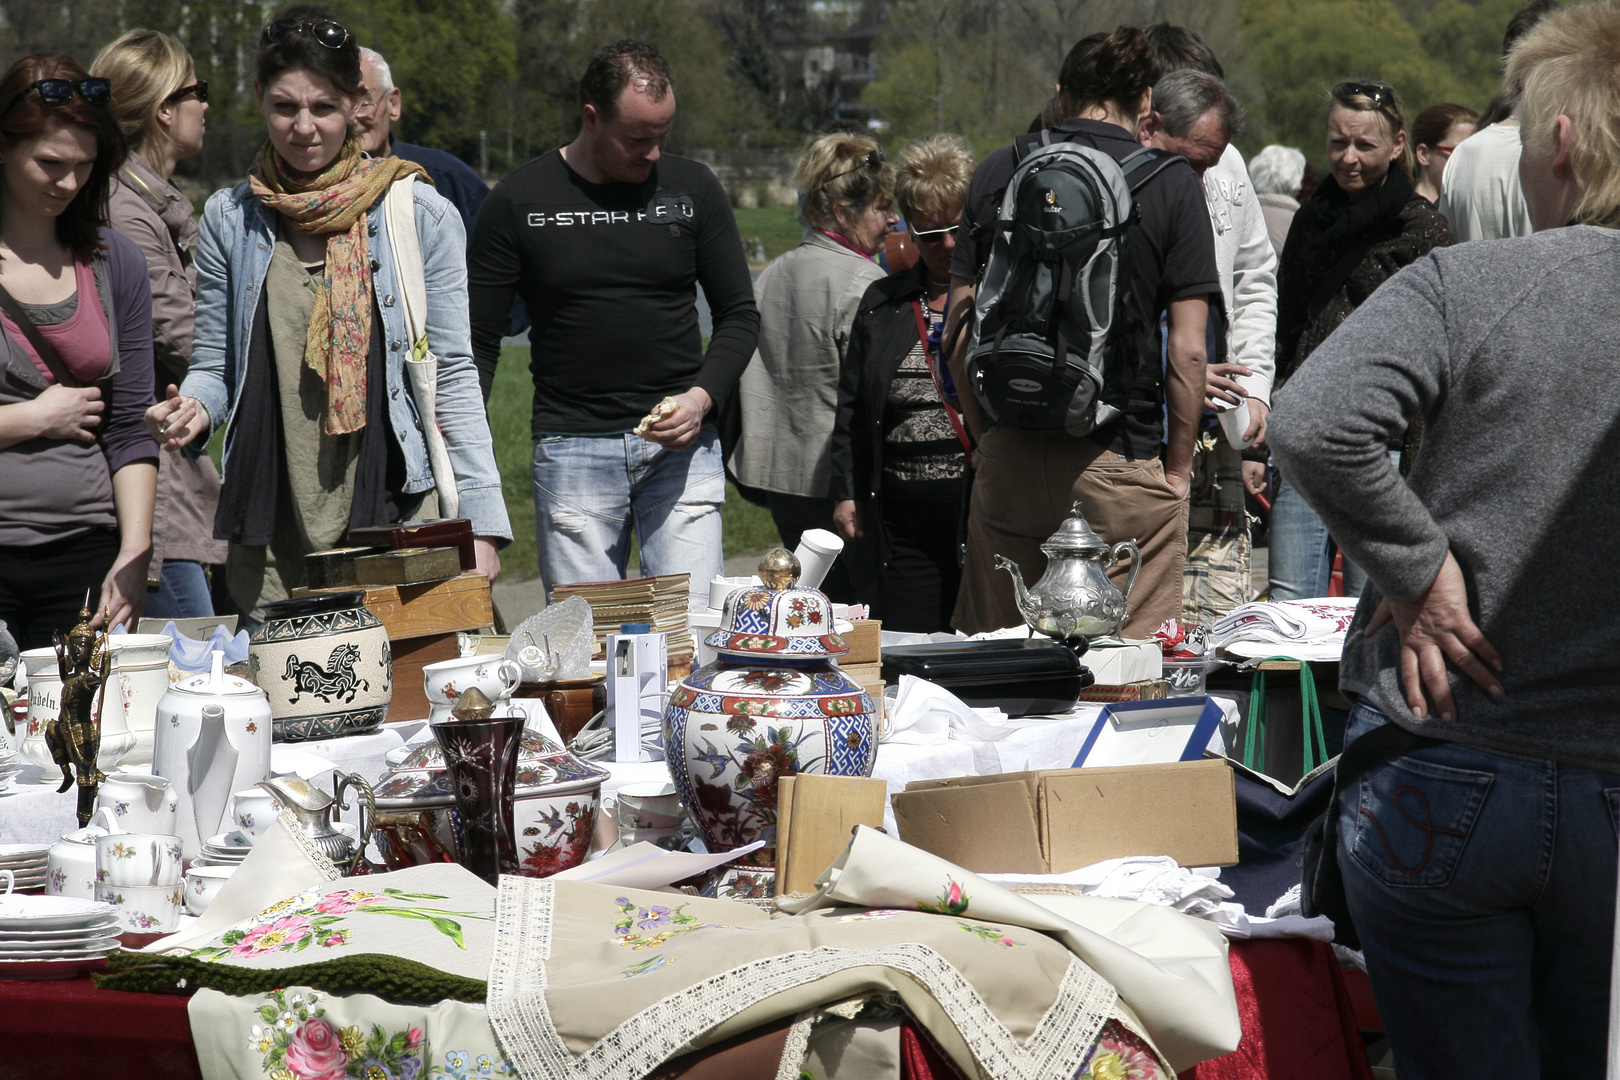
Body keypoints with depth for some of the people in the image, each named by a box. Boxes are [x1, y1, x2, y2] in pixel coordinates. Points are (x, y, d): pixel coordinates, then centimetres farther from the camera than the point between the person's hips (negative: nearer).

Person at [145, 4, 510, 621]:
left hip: (397, 519, -2)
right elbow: (216, 366, 15)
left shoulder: (421, 213, 2)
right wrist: (194, 409, -9)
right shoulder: (229, 218, 8)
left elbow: (452, 374, 2)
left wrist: (481, 524, -5)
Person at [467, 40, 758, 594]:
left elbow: (739, 314, 11)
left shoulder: (693, 190, 5)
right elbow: (478, 340, 4)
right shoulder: (517, 202, 1)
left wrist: (703, 397, -7)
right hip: (572, 450, -1)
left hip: (681, 445, 1)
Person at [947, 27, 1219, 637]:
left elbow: (958, 331, 6)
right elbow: (1187, 351, -7)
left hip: (1007, 464, 3)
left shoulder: (996, 173, 5)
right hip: (1122, 466, -3)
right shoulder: (1171, 185, -3)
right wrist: (1178, 466, 3)